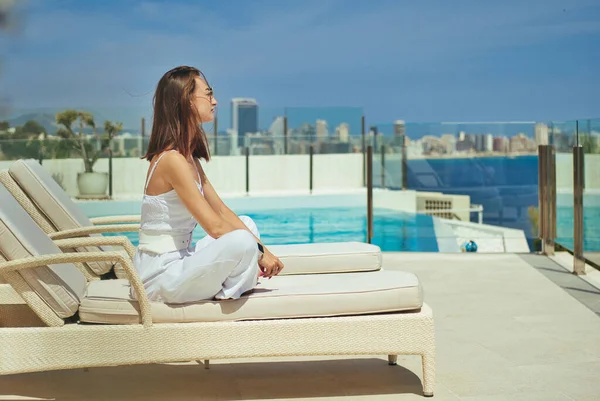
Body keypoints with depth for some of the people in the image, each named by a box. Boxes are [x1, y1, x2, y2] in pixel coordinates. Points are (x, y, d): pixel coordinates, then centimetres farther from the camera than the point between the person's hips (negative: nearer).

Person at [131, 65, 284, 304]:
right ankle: (229, 292, 1)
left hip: (177, 262, 10)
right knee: (241, 241, -28)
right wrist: (259, 251, -11)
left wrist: (259, 250, 1)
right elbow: (214, 226, -22)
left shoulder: (189, 156, 10)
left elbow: (221, 210, 10)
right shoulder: (172, 159, -21)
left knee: (247, 224, 16)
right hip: (160, 275, -10)